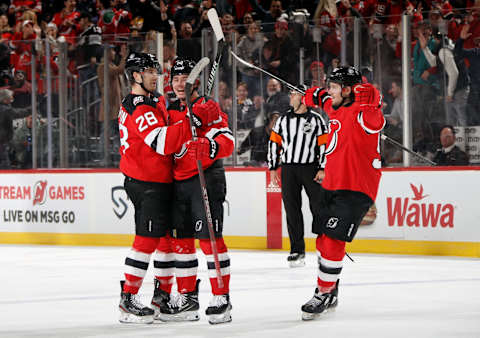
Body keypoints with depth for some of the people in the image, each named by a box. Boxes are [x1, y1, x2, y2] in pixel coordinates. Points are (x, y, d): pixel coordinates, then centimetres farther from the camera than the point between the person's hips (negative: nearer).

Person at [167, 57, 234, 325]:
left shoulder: (209, 107, -5)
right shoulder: (171, 111, 16)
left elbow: (227, 141, -17)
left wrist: (210, 147, -35)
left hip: (206, 179, -7)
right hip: (178, 182, 7)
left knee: (209, 237, -12)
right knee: (181, 239, 10)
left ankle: (222, 298, -10)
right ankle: (188, 295, 21)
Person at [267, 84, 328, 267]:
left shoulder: (316, 119, -1)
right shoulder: (283, 120, 10)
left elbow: (325, 144, -2)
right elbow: (274, 143, 14)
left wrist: (322, 169, -9)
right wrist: (273, 168, 9)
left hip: (311, 168, -3)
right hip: (288, 168, 3)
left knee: (318, 207, -5)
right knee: (292, 209, 2)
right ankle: (297, 250, 7)